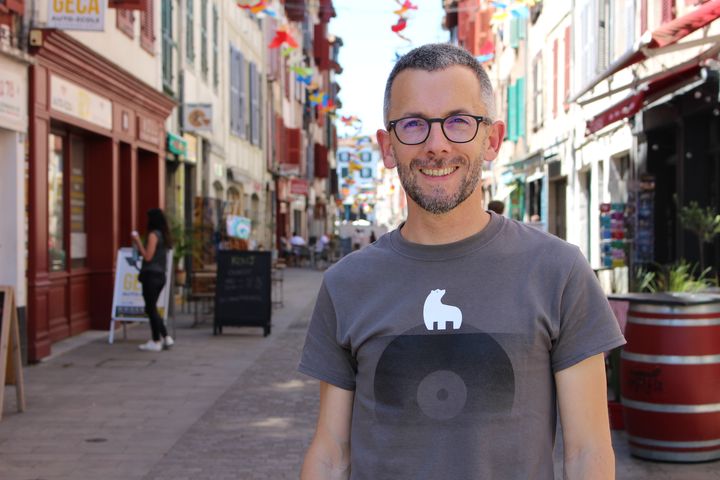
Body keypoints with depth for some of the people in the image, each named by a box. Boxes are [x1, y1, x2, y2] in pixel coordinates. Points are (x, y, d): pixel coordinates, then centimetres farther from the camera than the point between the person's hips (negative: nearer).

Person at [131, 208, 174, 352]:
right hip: (160, 275, 9)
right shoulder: (164, 235, 13)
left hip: (151, 275, -8)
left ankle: (156, 342, 3)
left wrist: (138, 241, -10)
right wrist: (139, 245, 21)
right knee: (151, 308, 16)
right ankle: (165, 337, 14)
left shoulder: (153, 234, -12)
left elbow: (148, 256, -15)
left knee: (151, 309, -1)